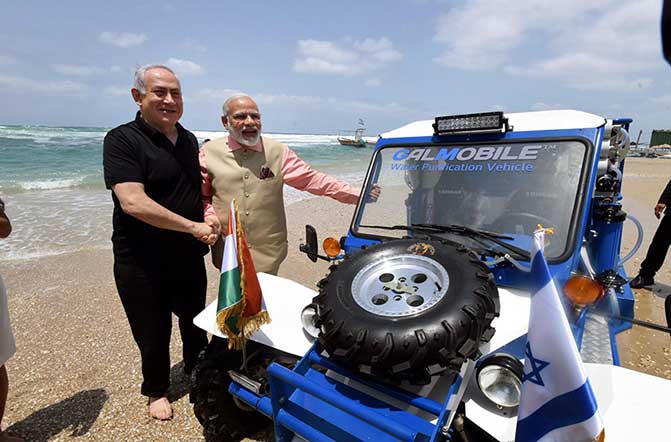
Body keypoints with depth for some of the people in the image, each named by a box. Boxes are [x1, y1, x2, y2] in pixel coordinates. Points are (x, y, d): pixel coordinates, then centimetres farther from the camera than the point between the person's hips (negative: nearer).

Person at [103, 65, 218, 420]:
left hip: (189, 256, 6)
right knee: (153, 335, 13)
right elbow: (133, 202, -25)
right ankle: (156, 391, 39)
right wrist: (192, 226, -24)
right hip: (141, 262, -5)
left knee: (195, 324, 21)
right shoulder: (122, 140, -14)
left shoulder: (189, 140, 7)